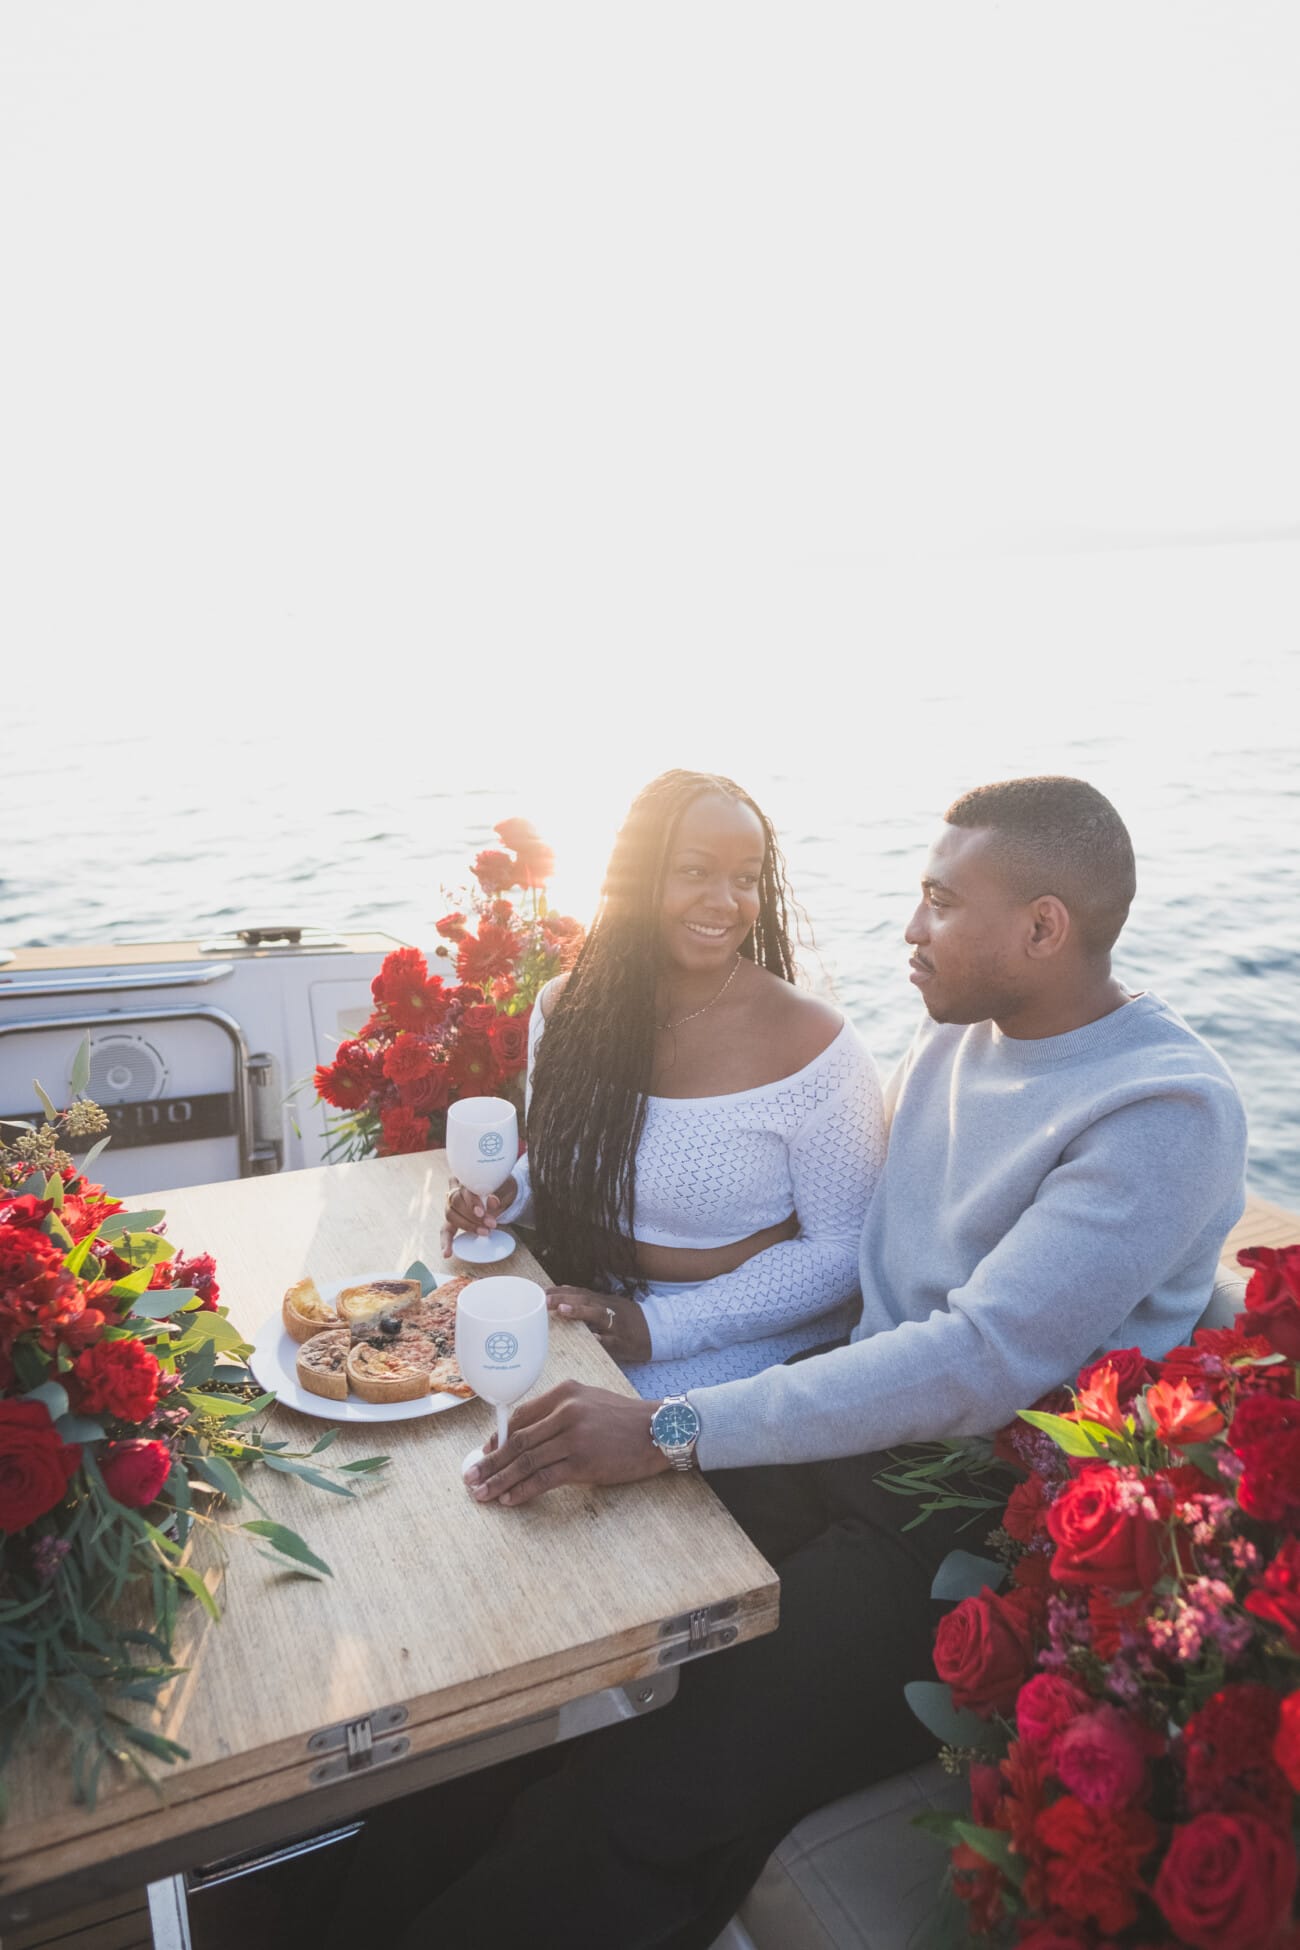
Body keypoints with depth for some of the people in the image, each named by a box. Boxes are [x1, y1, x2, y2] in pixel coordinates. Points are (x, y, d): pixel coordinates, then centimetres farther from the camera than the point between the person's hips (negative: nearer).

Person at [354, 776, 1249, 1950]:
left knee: (661, 1803, -23)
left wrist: (673, 1432, -30)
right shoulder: (958, 1028, 6)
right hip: (857, 1423, 7)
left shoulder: (1168, 1115, -19)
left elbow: (983, 1362, -27)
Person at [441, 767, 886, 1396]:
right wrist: (506, 1196, -9)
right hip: (580, 1307, 5)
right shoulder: (566, 1008, -1)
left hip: (740, 1339, -5)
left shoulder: (811, 1042, -16)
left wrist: (656, 1326, -18)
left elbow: (843, 1249, -12)